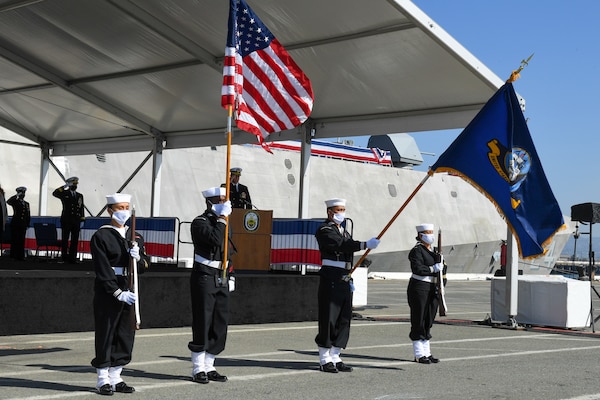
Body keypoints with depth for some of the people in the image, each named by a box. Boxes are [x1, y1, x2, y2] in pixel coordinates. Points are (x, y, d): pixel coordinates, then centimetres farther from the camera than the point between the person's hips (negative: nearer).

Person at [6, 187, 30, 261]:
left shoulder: (26, 204, 17)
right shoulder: (15, 202, 3)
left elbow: (28, 216, 16)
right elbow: (8, 202, -21)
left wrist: (27, 225, 10)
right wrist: (17, 196, -19)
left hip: (23, 225, 4)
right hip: (15, 224, -4)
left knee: (21, 241, 2)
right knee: (14, 240, -4)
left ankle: (20, 256, 4)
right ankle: (13, 256, -1)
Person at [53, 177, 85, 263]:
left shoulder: (80, 196, 16)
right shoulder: (64, 194, 5)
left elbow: (81, 209, 13)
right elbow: (55, 193, -14)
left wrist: (82, 220, 5)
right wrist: (64, 186, -16)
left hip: (76, 221, 3)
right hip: (66, 221, -3)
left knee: (75, 240, 1)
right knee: (65, 239, -1)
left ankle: (72, 258, 5)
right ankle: (65, 256, 4)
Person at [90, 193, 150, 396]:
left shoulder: (135, 237, 12)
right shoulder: (100, 236, -6)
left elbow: (145, 265, 11)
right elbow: (103, 270, -12)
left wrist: (138, 258, -12)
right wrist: (118, 293, -19)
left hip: (129, 290, 6)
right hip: (107, 291, -6)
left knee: (126, 333, 8)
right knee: (105, 334, 0)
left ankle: (116, 377, 18)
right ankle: (103, 380, 8)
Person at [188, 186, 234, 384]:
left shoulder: (222, 222, 16)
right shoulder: (200, 222, -9)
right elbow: (215, 239, -28)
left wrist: (229, 276, 17)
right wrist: (223, 218, -17)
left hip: (221, 279, 8)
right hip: (204, 277, -8)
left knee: (220, 324, 8)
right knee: (203, 323, -4)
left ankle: (209, 367, 16)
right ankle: (198, 369, 4)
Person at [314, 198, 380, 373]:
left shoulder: (345, 232, 20)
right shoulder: (324, 230, -7)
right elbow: (341, 245, -23)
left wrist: (350, 279, 16)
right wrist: (365, 244, -29)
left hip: (344, 279, 8)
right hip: (330, 278, -8)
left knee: (344, 319, 7)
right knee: (329, 318, -5)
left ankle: (335, 357, 14)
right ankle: (325, 360, 2)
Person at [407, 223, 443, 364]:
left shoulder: (433, 250, 18)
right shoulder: (417, 250, -10)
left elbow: (438, 267, 24)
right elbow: (417, 268, -22)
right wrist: (433, 268, -20)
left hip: (432, 289, 9)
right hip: (419, 288, -9)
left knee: (428, 321, 12)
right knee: (419, 321, -3)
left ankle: (426, 352, 19)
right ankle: (419, 354, 2)